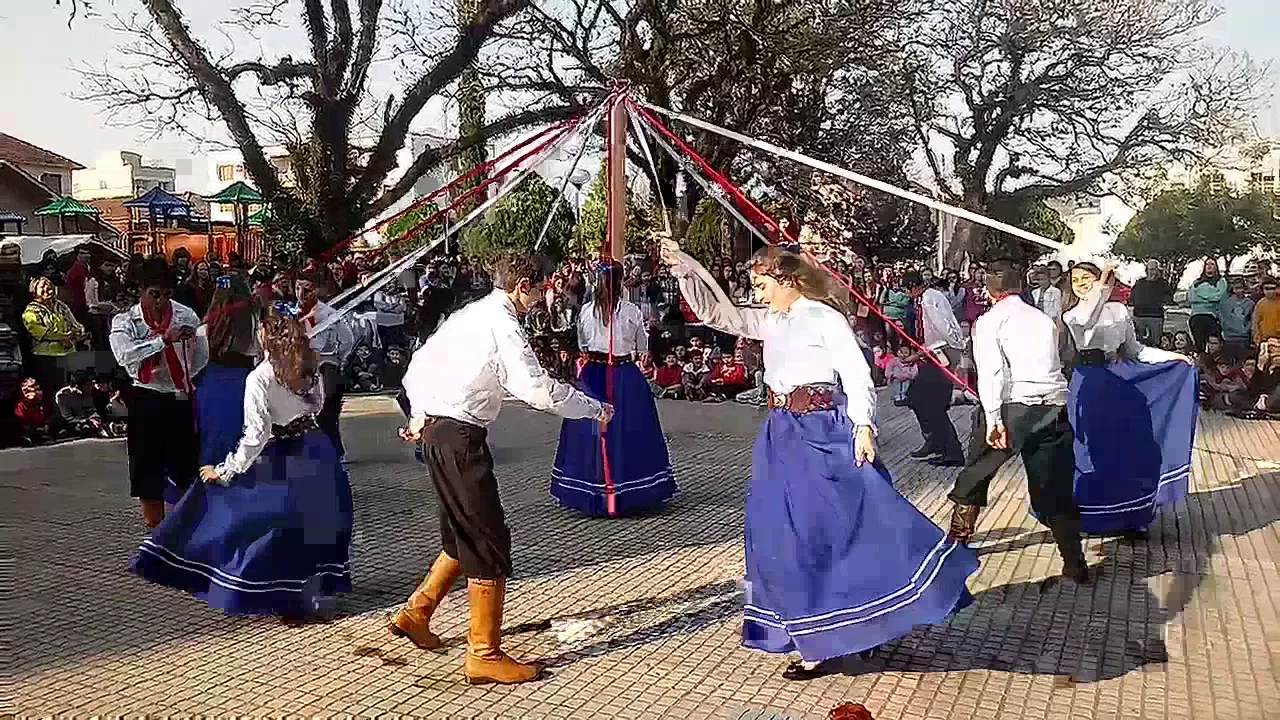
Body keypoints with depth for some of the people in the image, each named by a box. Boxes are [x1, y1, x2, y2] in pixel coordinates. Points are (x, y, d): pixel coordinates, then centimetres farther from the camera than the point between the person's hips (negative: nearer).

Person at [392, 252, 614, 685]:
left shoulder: (468, 314, 14)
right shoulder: (502, 325, -15)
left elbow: (418, 364, 20)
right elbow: (538, 389, -22)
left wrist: (418, 415, 27)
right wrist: (595, 409, -10)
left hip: (435, 430, 10)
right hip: (460, 438, -10)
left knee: (463, 536, 21)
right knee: (488, 541, -4)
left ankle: (415, 613, 33)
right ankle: (485, 655, 2)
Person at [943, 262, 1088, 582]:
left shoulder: (988, 321, 1)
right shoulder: (1046, 320, 16)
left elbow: (990, 371, -11)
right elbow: (1060, 362, 18)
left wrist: (993, 420, -15)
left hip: (1012, 408, -4)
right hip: (1054, 408, 4)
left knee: (975, 474, 17)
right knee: (1055, 489, 11)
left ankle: (958, 540, 27)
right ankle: (1075, 564, 9)